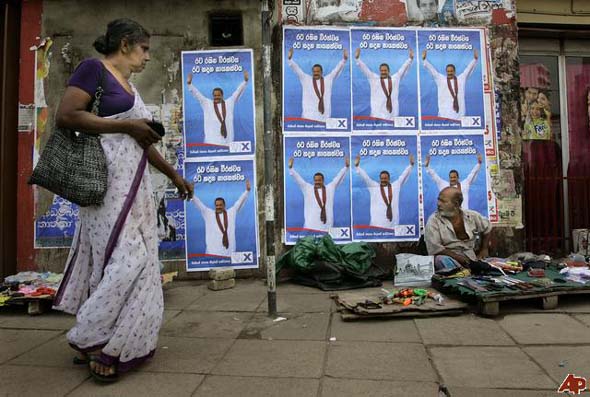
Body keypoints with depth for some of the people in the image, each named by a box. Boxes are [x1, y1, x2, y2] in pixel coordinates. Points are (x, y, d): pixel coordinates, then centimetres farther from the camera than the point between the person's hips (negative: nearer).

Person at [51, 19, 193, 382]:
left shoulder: (129, 88, 24)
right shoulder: (94, 69, -2)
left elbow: (143, 143, 27)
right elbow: (65, 116, -14)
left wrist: (174, 175, 28)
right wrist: (127, 126, -13)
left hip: (133, 183, 9)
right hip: (107, 180, -9)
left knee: (139, 258, 7)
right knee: (125, 257, -11)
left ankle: (122, 341, 17)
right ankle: (90, 338, 3)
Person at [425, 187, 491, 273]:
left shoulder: (471, 216, 3)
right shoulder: (433, 220, -10)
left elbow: (487, 228, 24)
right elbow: (434, 249, -15)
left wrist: (484, 249, 18)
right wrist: (458, 257, -19)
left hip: (470, 258, 2)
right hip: (446, 257, -2)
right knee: (443, 260, -35)